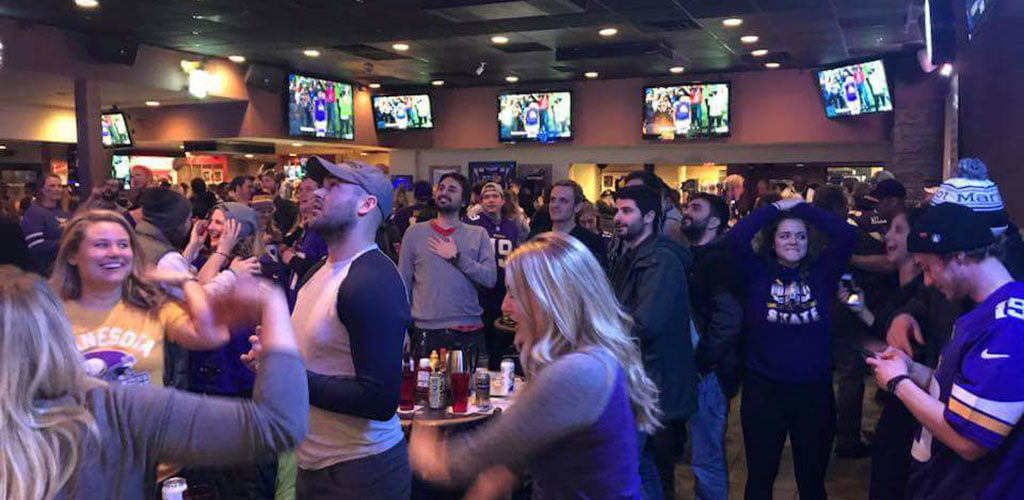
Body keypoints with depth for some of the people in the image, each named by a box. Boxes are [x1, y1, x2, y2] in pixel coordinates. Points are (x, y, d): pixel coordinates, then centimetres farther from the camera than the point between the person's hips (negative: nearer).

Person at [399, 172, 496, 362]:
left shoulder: (478, 234, 5)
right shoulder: (415, 233, 6)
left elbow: (490, 278, -6)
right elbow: (404, 282, 6)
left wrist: (456, 257, -11)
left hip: (469, 332, 0)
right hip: (427, 332, 0)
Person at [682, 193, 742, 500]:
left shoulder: (720, 259, -13)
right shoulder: (692, 257, 13)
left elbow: (729, 318, -23)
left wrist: (701, 364, -18)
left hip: (708, 373, -8)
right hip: (690, 368, 8)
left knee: (706, 459, 0)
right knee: (705, 455, 19)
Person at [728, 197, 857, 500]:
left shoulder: (820, 273, 3)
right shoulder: (757, 273, -2)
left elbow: (846, 234, -8)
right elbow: (737, 236, -17)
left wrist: (802, 207, -5)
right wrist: (777, 207, -8)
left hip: (815, 392, 1)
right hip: (763, 392, -1)